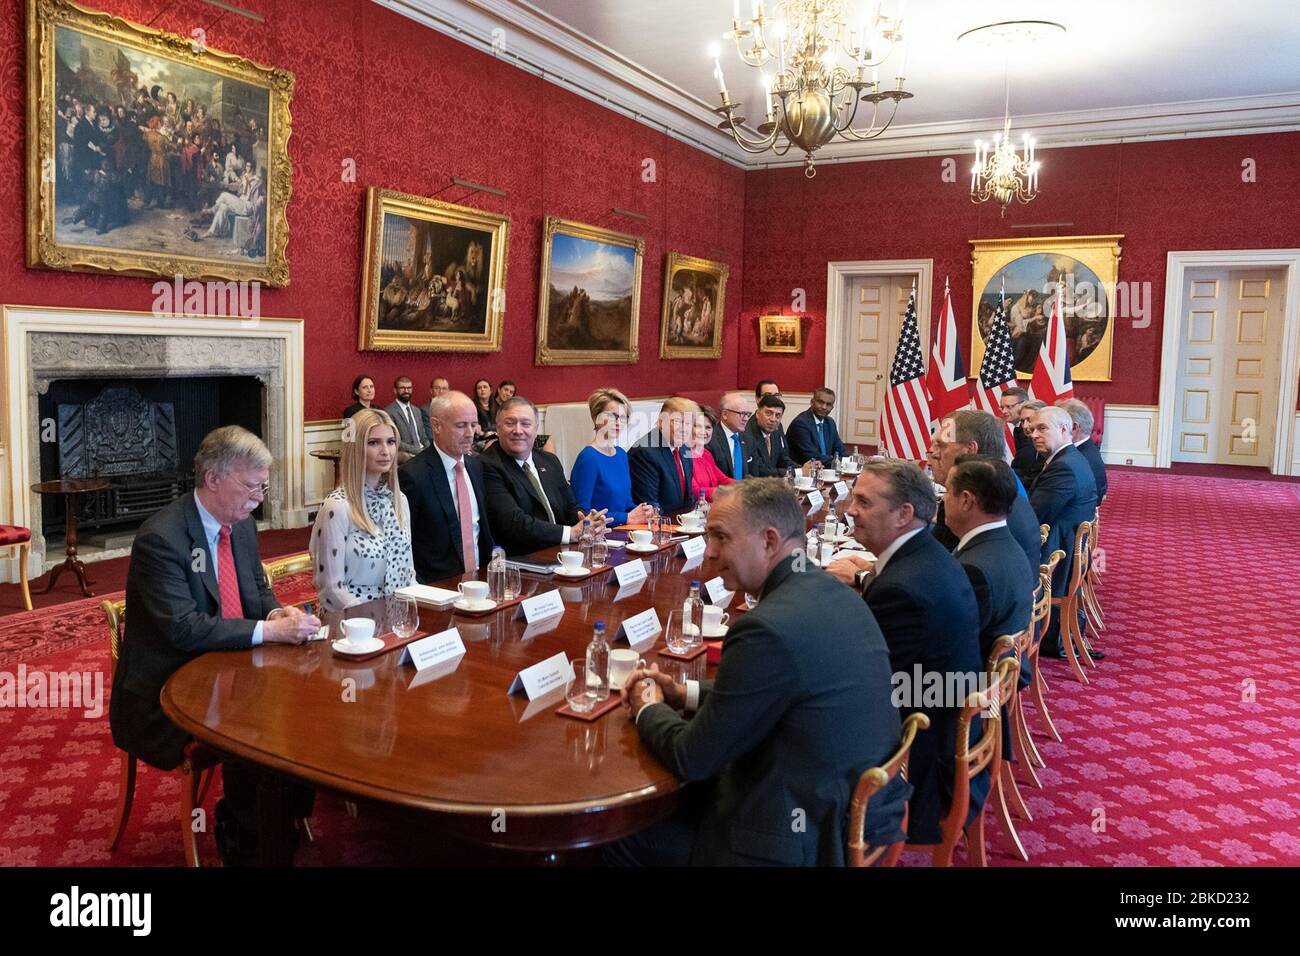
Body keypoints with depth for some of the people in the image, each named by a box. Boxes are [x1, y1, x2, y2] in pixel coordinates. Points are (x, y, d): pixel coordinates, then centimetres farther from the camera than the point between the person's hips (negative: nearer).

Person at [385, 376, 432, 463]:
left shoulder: (417, 410, 19)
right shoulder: (389, 412, -4)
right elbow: (395, 442, -10)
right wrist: (419, 451, -16)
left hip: (423, 451, 7)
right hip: (405, 455, -7)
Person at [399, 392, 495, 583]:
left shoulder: (476, 466, 10)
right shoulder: (412, 475, -11)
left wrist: (489, 570, 5)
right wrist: (421, 590, -17)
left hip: (478, 579, 5)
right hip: (437, 585, -5)